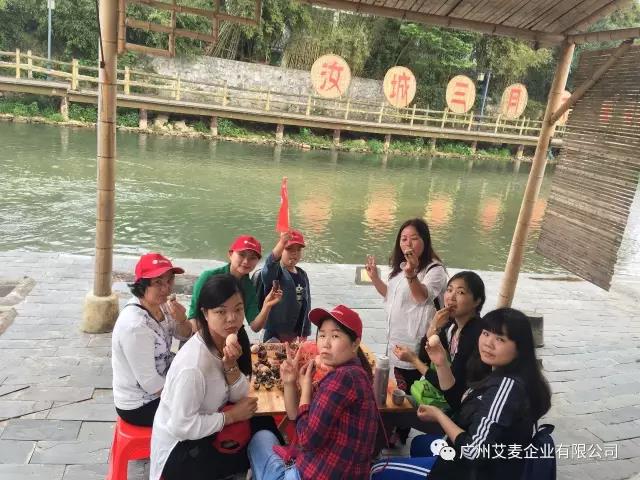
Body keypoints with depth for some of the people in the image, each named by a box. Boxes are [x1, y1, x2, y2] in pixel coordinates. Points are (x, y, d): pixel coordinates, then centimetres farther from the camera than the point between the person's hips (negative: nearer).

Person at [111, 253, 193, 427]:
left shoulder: (160, 305, -7)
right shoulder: (136, 325, -30)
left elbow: (185, 337, 6)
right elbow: (150, 383, -26)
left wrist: (181, 320, -16)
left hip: (159, 390, 7)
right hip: (140, 406, -7)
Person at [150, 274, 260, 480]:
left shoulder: (223, 341, -6)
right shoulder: (194, 365, -31)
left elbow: (239, 396, -4)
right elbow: (182, 426, -27)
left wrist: (231, 364, -22)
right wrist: (231, 416, -17)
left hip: (202, 434, 7)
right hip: (180, 450, -7)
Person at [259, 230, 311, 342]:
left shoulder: (302, 275, 10)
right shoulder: (275, 270, -9)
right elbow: (268, 268, -36)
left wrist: (304, 333, 14)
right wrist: (281, 244, -53)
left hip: (295, 333, 6)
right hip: (275, 333, -6)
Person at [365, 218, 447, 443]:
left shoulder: (434, 269, -16)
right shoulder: (401, 267, 11)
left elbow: (423, 296, -36)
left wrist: (412, 275, -56)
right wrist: (375, 278, 9)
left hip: (416, 342, -9)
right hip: (397, 339, 9)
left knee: (407, 391, 2)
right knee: (399, 389, 21)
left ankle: (401, 435, 20)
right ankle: (398, 433, 37)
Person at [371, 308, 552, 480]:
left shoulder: (507, 385, -30)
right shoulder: (500, 377, 1)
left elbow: (475, 452, -31)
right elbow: (460, 406, 9)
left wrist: (438, 415, -16)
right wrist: (442, 365, -1)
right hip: (489, 465, 9)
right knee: (419, 443, 32)